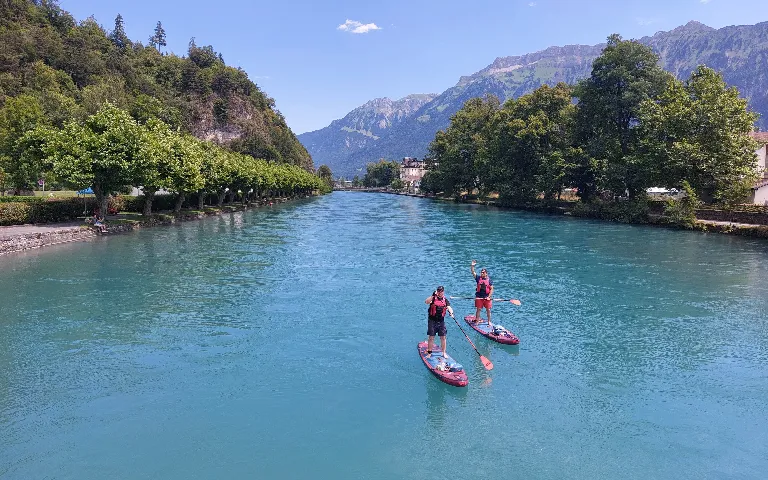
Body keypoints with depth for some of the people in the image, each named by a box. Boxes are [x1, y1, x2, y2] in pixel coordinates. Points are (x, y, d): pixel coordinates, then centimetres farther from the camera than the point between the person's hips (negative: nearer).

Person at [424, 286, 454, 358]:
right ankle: (429, 353, 11)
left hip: (441, 321, 3)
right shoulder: (433, 298, -4)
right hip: (432, 320, -3)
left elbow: (449, 307, -7)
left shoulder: (445, 300, 6)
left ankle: (444, 353, 19)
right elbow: (426, 302, -22)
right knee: (431, 337, 0)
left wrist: (451, 312, -28)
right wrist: (433, 295, -32)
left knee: (443, 337, 7)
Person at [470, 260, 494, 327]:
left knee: (488, 310, 5)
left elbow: (491, 289, -2)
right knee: (478, 309, 4)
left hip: (487, 297, -1)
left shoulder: (489, 280, -2)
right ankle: (477, 321, 14)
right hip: (479, 297, 1)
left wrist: (489, 296, -11)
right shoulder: (478, 278, 1)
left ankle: (489, 322, 18)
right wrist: (472, 266, -23)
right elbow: (473, 272, -9)